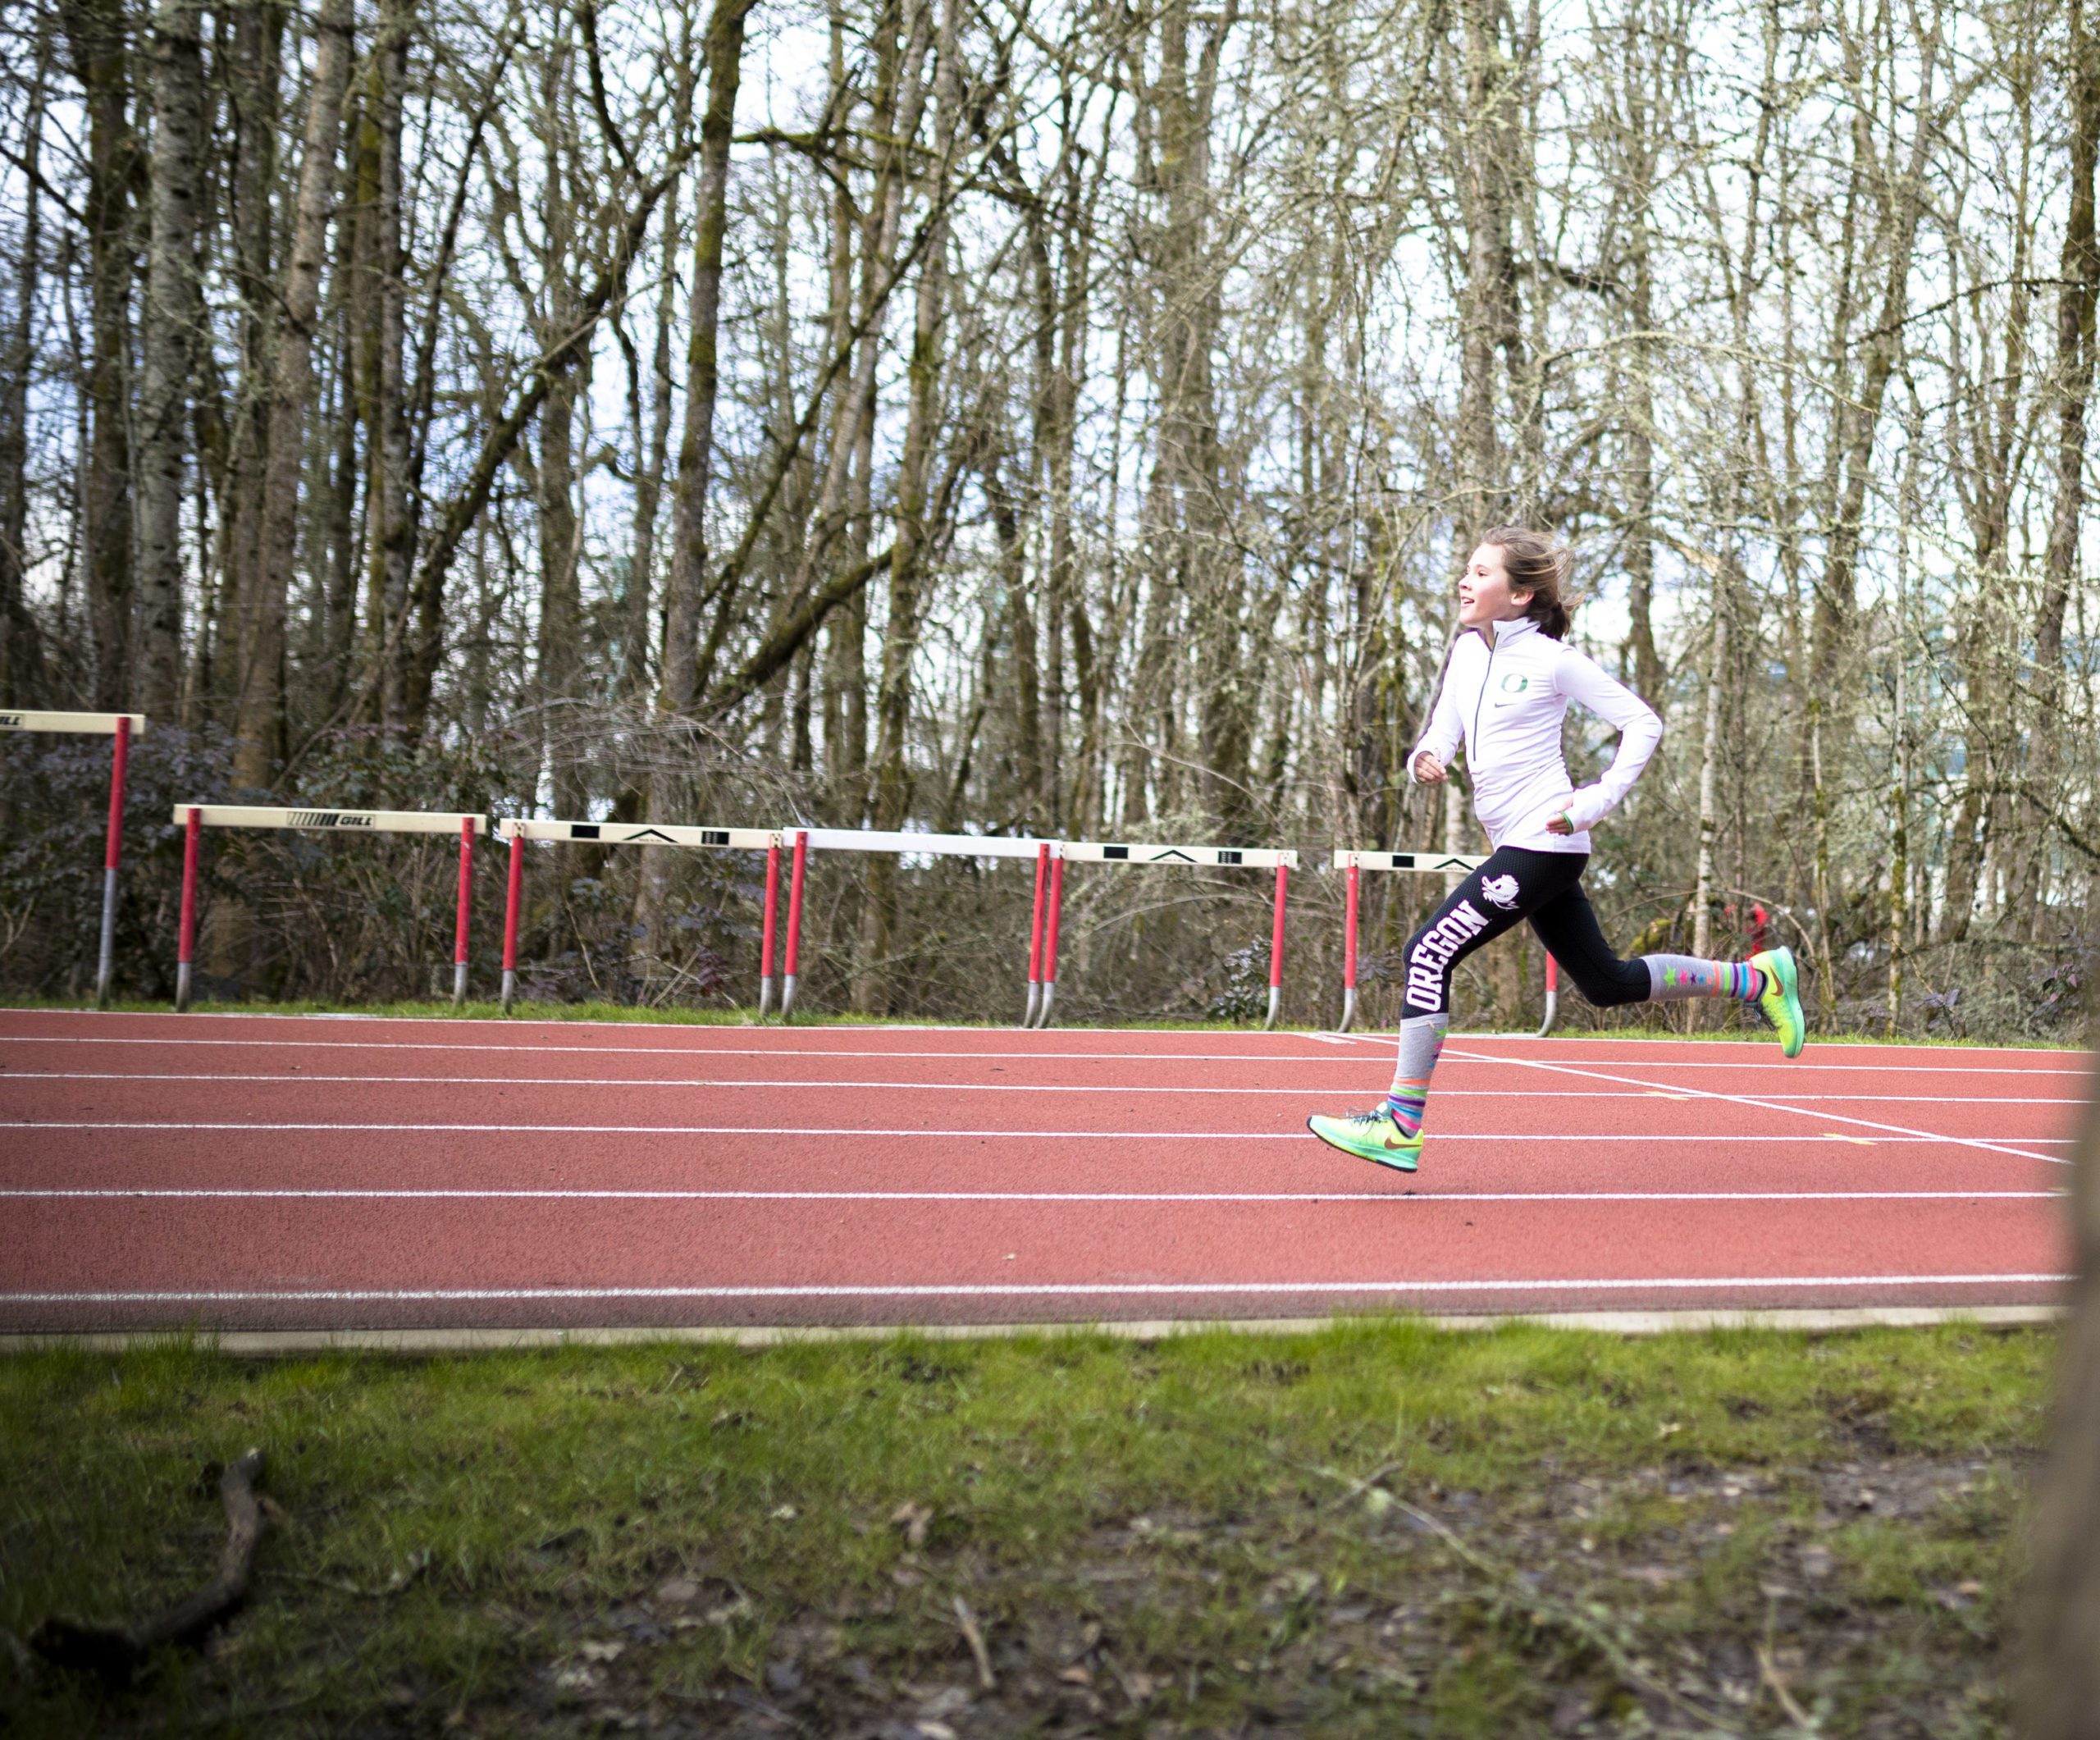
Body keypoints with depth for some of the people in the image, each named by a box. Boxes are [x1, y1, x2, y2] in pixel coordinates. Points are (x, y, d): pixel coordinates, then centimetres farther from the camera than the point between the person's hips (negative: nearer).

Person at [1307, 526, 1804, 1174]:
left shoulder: (1551, 659, -9)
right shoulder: (1466, 652, 12)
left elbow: (1644, 723, -5)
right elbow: (1441, 735, 14)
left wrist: (1600, 798, -12)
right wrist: (1425, 760, -9)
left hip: (1544, 843, -9)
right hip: (1517, 847, 9)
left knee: (1430, 953, -15)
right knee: (1607, 983, 15)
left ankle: (1400, 1126, -11)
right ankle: (1756, 979, 31)